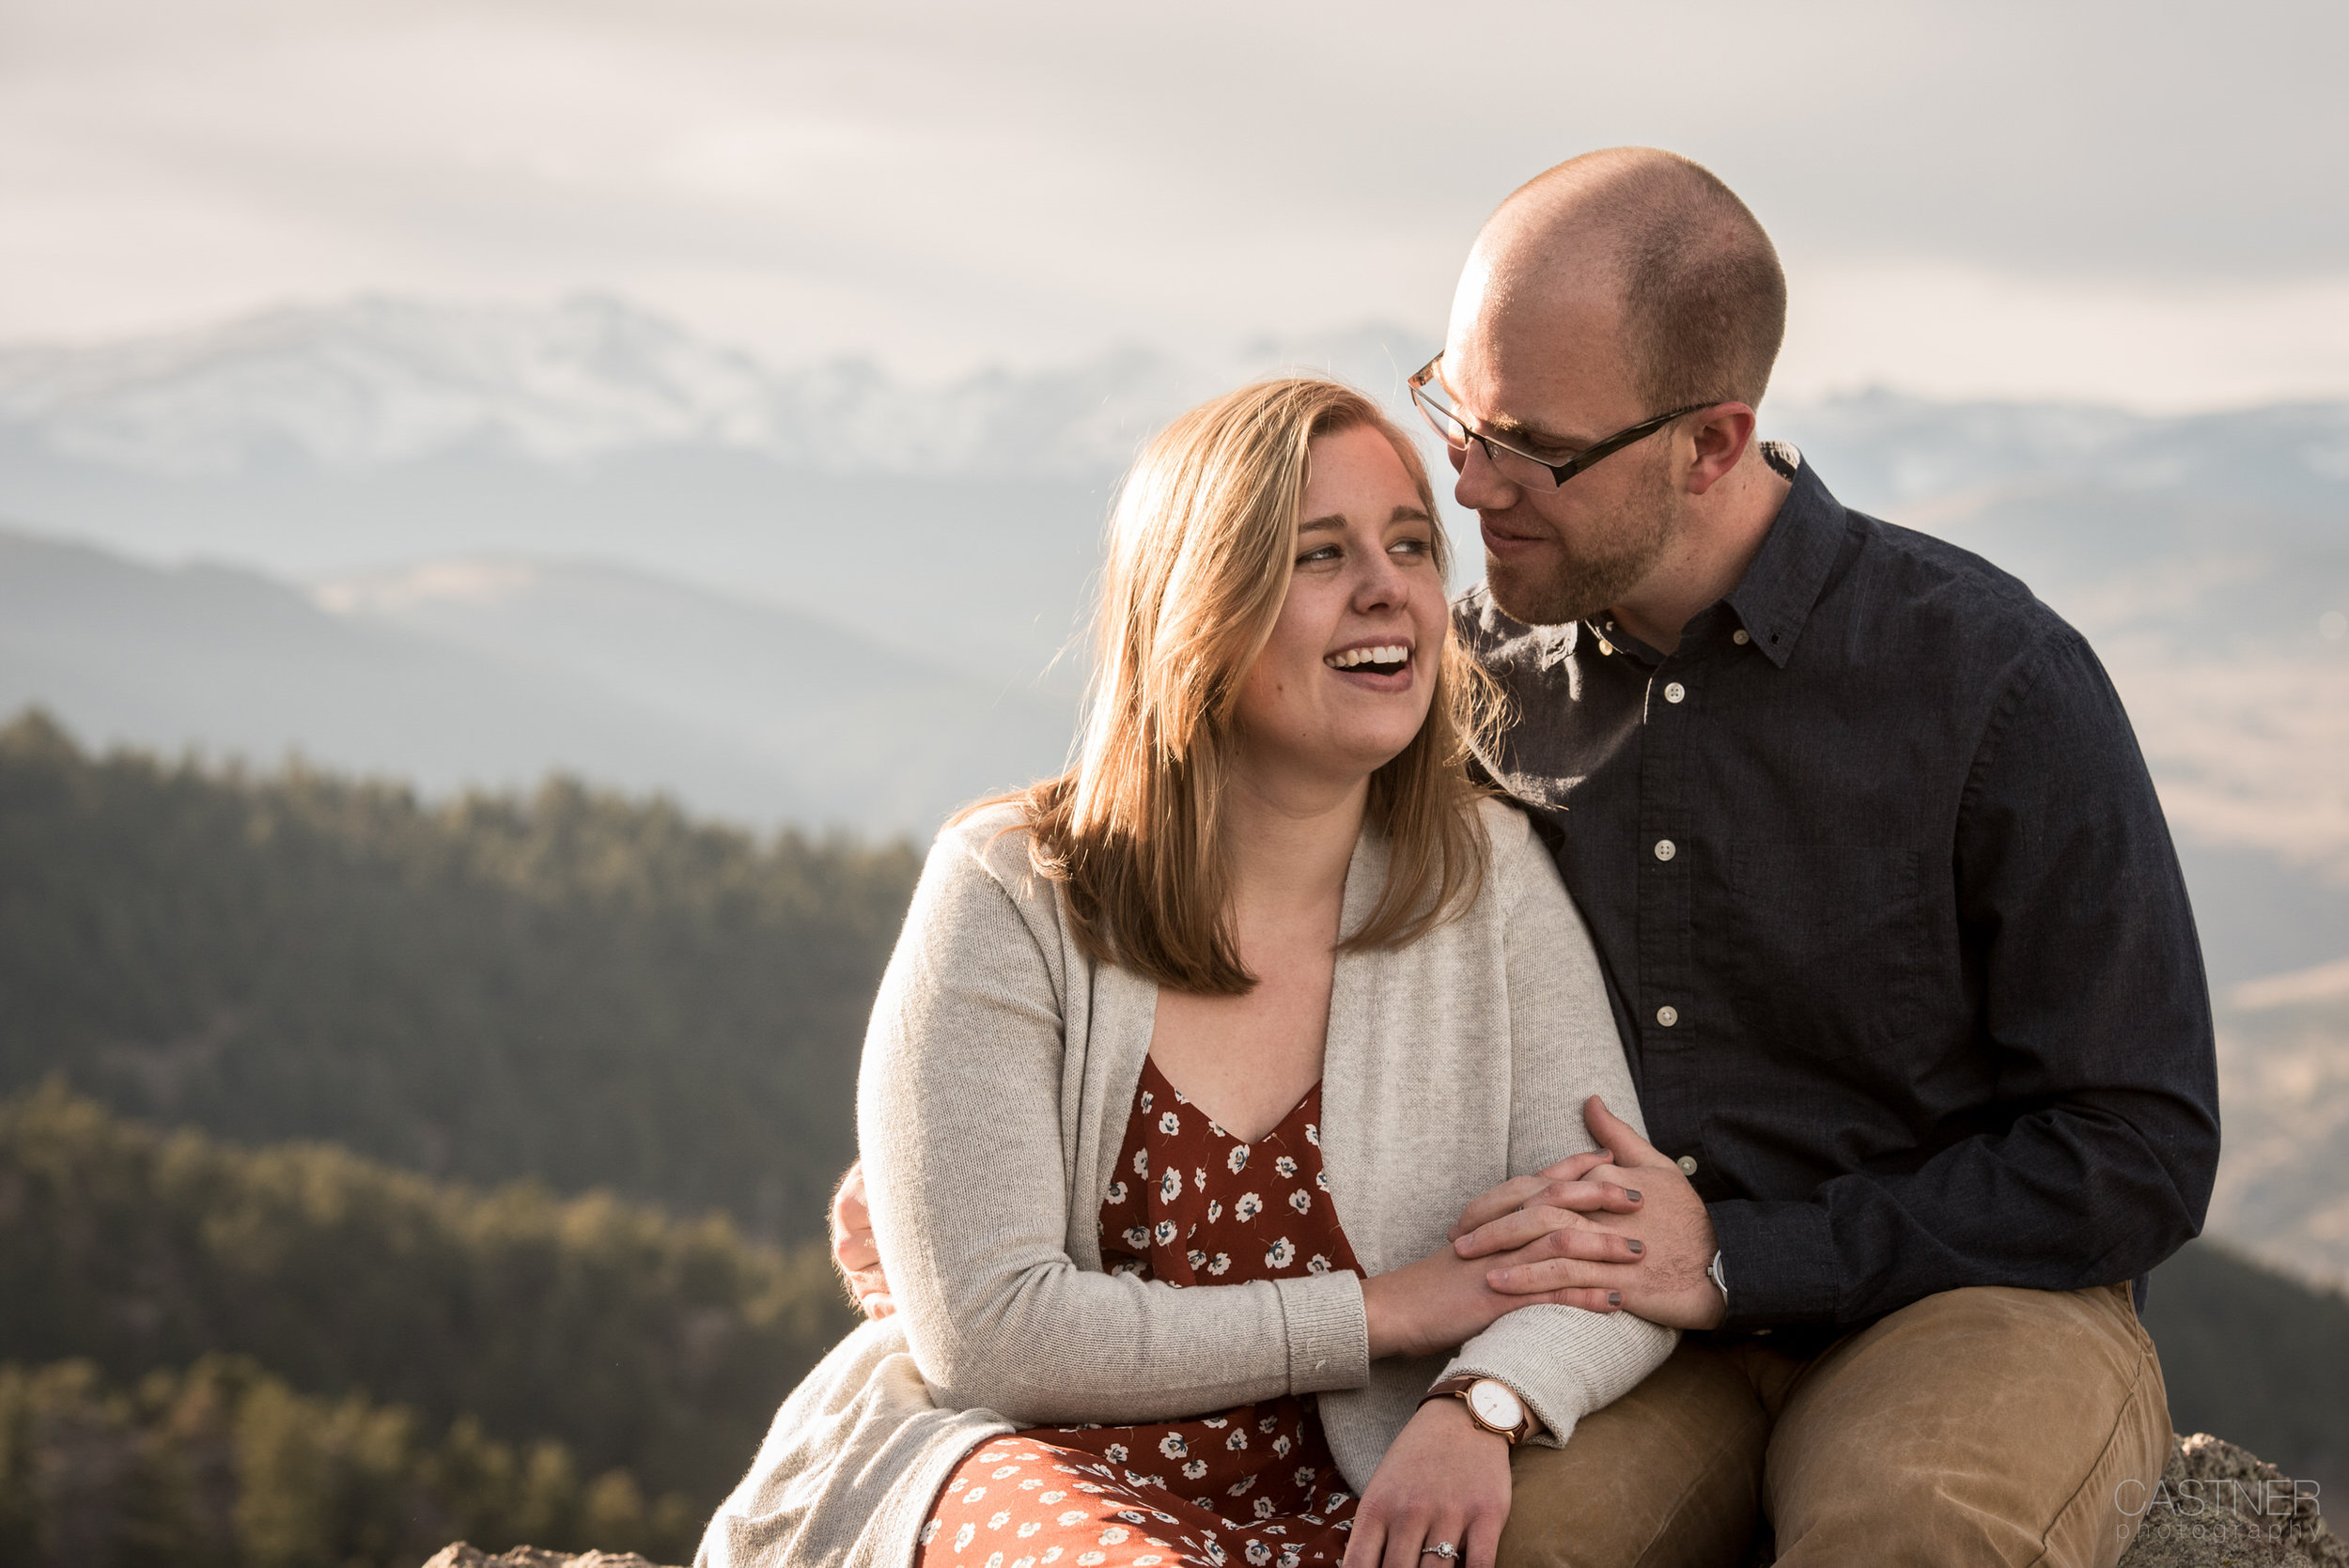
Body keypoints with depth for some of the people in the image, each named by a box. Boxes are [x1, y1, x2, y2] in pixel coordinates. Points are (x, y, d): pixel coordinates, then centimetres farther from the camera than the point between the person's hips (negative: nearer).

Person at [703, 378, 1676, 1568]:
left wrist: (1479, 1405, -27)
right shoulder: (1008, 899, -4)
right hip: (1006, 1465, -2)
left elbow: (1620, 1255, -4)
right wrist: (1384, 1311, -12)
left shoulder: (1490, 881, 4)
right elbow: (987, 1334, -12)